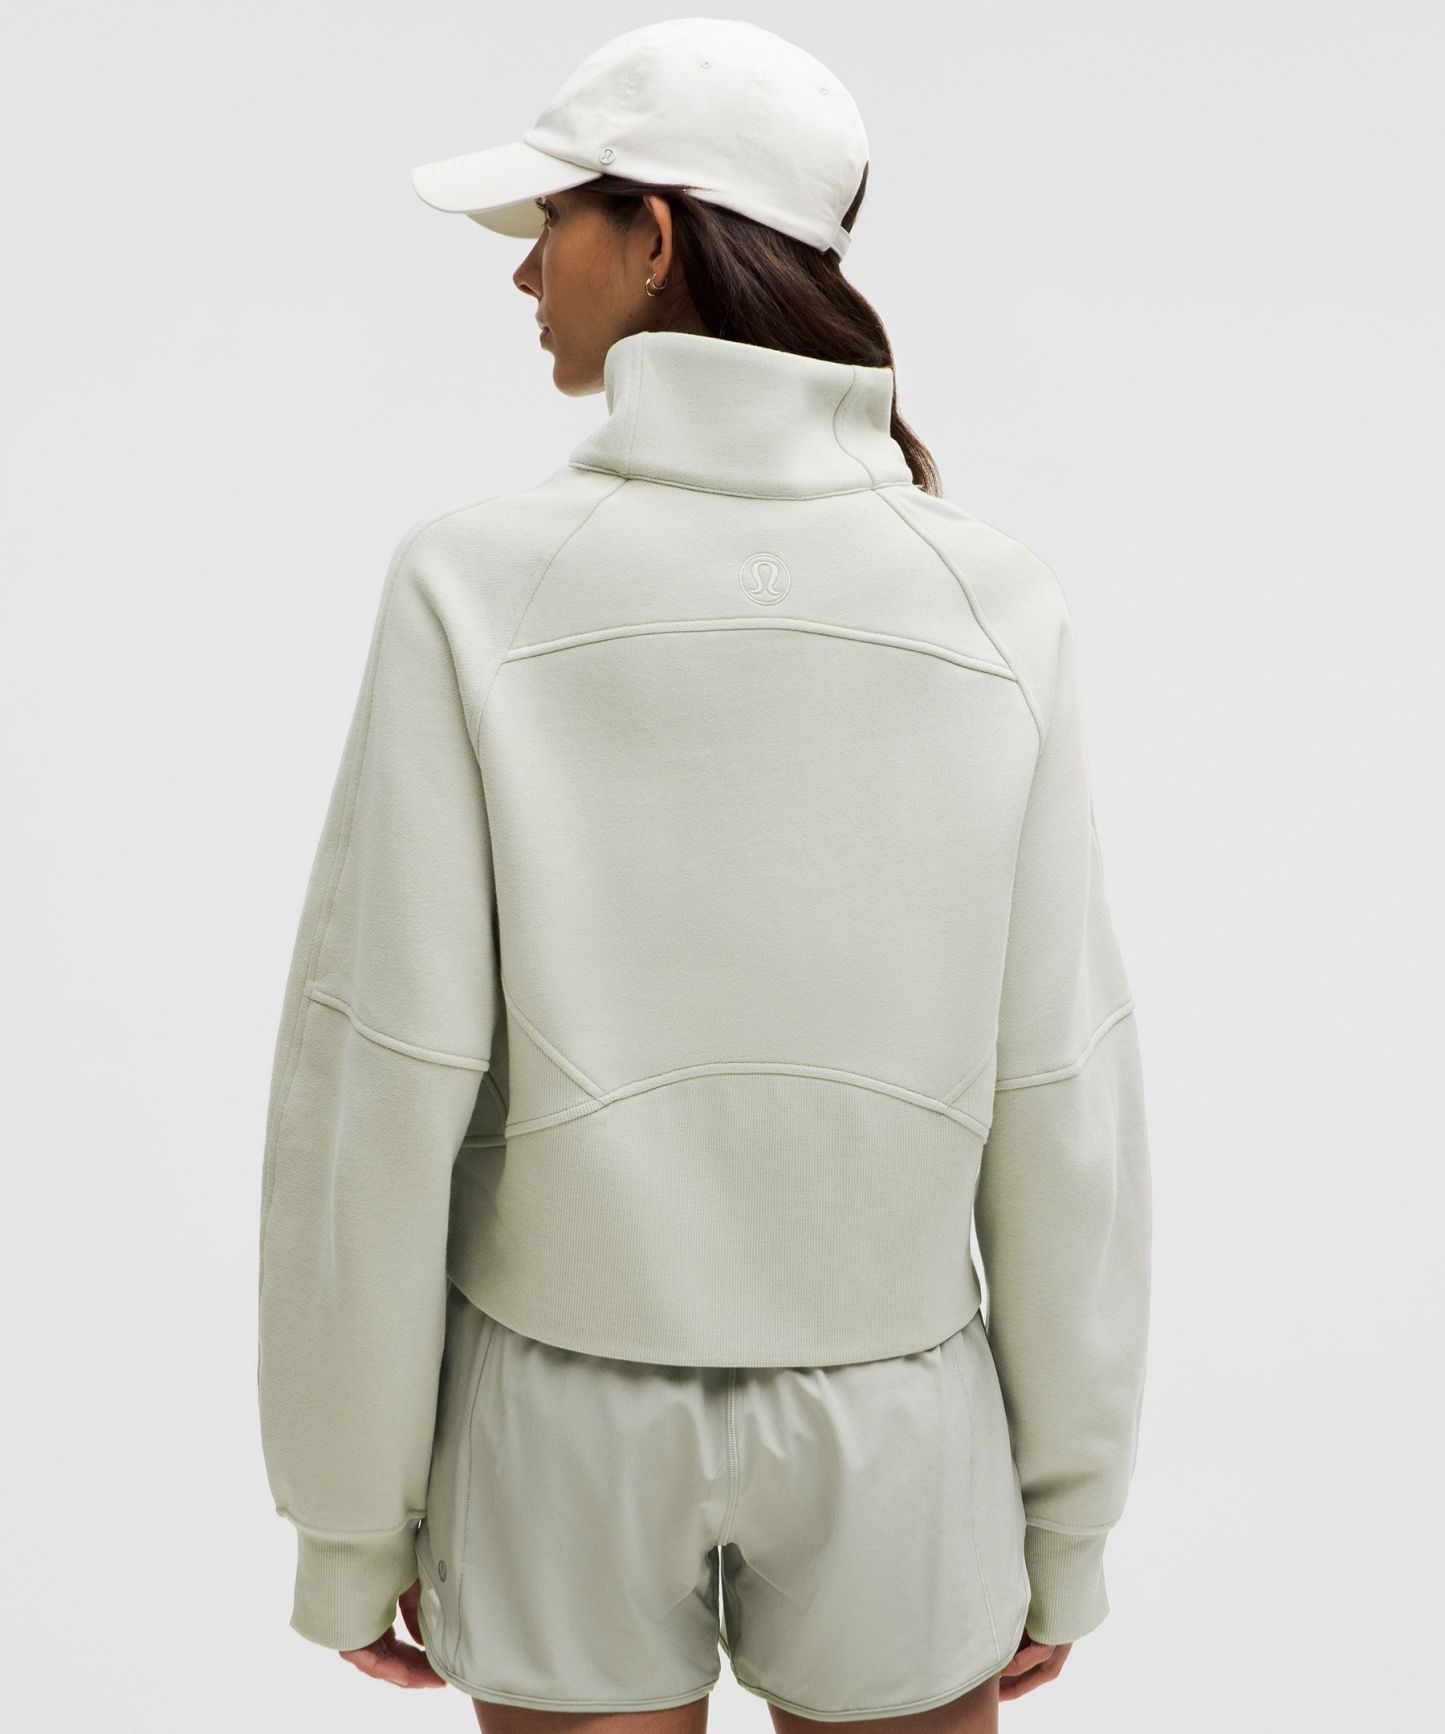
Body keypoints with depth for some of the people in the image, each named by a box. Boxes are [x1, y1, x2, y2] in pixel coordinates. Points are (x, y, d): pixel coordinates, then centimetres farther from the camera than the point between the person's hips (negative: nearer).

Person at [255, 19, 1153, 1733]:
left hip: (566, 1411, -1)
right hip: (885, 1428, 1)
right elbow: (1056, 1103, -9)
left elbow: (377, 1092, -15)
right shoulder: (992, 605, -10)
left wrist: (350, 1519, 0)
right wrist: (1067, 1522, 5)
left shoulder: (475, 583, -15)